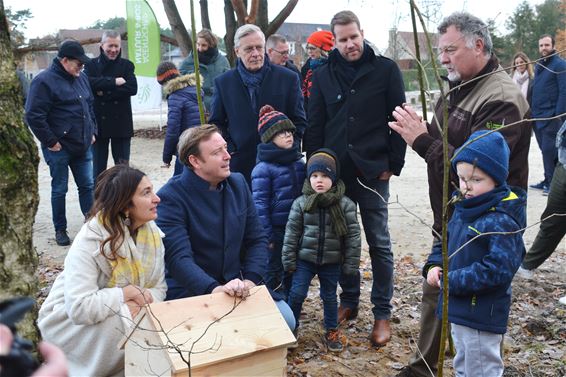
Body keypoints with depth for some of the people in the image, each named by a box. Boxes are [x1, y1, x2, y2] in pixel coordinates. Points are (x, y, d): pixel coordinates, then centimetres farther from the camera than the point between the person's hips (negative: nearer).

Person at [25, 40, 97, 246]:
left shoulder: (81, 77, 9)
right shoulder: (44, 81, -13)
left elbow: (89, 107, 21)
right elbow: (33, 116, -17)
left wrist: (92, 131, 13)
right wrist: (50, 141, -15)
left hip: (83, 146, 6)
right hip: (59, 148, -6)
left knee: (87, 185, 11)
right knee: (59, 189, 6)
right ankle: (60, 229, 19)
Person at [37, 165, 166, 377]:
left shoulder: (152, 233, -7)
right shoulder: (90, 241, -27)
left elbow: (158, 288, -5)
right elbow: (80, 308, -34)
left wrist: (141, 301, -26)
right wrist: (127, 292, -27)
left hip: (126, 312, 5)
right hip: (69, 320, -5)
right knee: (125, 327, -31)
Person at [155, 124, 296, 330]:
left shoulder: (238, 183, 6)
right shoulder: (171, 197, -14)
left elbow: (257, 239, 8)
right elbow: (178, 257, -23)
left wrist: (250, 280, -9)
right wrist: (215, 289, -38)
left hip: (238, 286, 6)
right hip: (190, 292, -5)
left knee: (285, 319, -11)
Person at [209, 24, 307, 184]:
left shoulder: (288, 78, 2)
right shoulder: (223, 82, 5)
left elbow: (299, 121, 6)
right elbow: (216, 123, 12)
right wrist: (228, 149, -1)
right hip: (240, 164, 1)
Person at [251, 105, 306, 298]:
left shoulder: (298, 162, 6)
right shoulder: (263, 168, -13)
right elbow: (259, 204, -14)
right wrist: (266, 235, -15)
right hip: (276, 229, -6)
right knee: (273, 270, 9)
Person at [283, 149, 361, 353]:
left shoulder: (345, 205, -10)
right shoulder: (301, 203, -8)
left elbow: (353, 236, -7)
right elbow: (291, 232, -3)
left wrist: (351, 264, -7)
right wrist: (289, 259, -4)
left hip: (332, 262, 0)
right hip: (304, 259, 0)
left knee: (329, 297, 14)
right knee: (297, 294, 1)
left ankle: (332, 331, 33)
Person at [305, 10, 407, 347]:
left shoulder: (386, 70, -3)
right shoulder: (324, 75, 5)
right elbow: (315, 126, 7)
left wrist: (393, 164, -6)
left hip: (373, 172, -3)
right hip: (335, 172, 3)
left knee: (379, 244, 5)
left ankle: (383, 312, 16)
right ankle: (349, 301, 29)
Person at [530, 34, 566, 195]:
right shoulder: (539, 65, 16)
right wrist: (531, 110, 12)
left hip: (552, 116, -7)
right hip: (538, 116, 7)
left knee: (549, 150, -9)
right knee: (545, 149, 12)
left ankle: (551, 182, -2)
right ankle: (548, 181, 20)